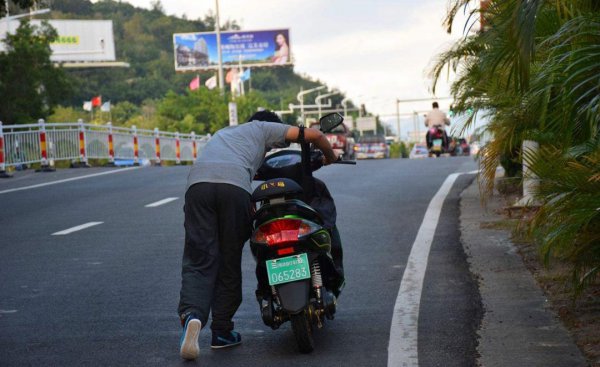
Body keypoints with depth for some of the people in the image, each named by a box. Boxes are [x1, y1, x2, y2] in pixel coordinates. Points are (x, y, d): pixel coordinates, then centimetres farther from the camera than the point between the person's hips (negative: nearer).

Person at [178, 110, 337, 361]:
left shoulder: (223, 131, 44)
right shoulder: (263, 128, 29)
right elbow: (314, 135, 23)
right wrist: (330, 158, 43)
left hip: (198, 182, 3)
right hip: (234, 186, -3)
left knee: (198, 262, -1)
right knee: (229, 262, 9)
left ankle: (191, 314, -28)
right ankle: (221, 332, 12)